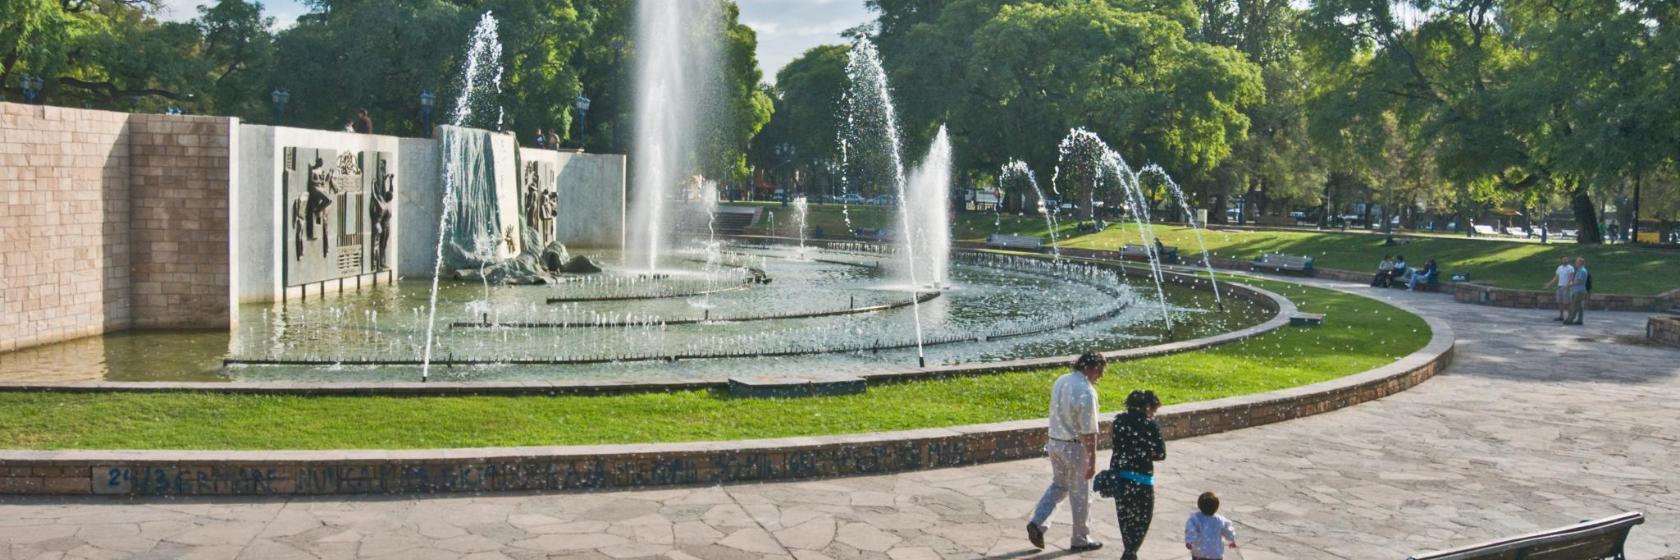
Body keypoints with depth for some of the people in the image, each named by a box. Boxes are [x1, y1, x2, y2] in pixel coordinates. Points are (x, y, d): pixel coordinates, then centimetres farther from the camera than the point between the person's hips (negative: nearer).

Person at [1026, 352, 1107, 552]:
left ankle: (1037, 523, 7)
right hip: (1076, 447, -7)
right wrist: (1092, 462, -15)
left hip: (1055, 442, 7)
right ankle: (1081, 539, 22)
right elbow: (1089, 433, -21)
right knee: (1080, 495, 9)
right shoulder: (1086, 393, -23)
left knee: (1058, 485, 22)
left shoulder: (1060, 382, 2)